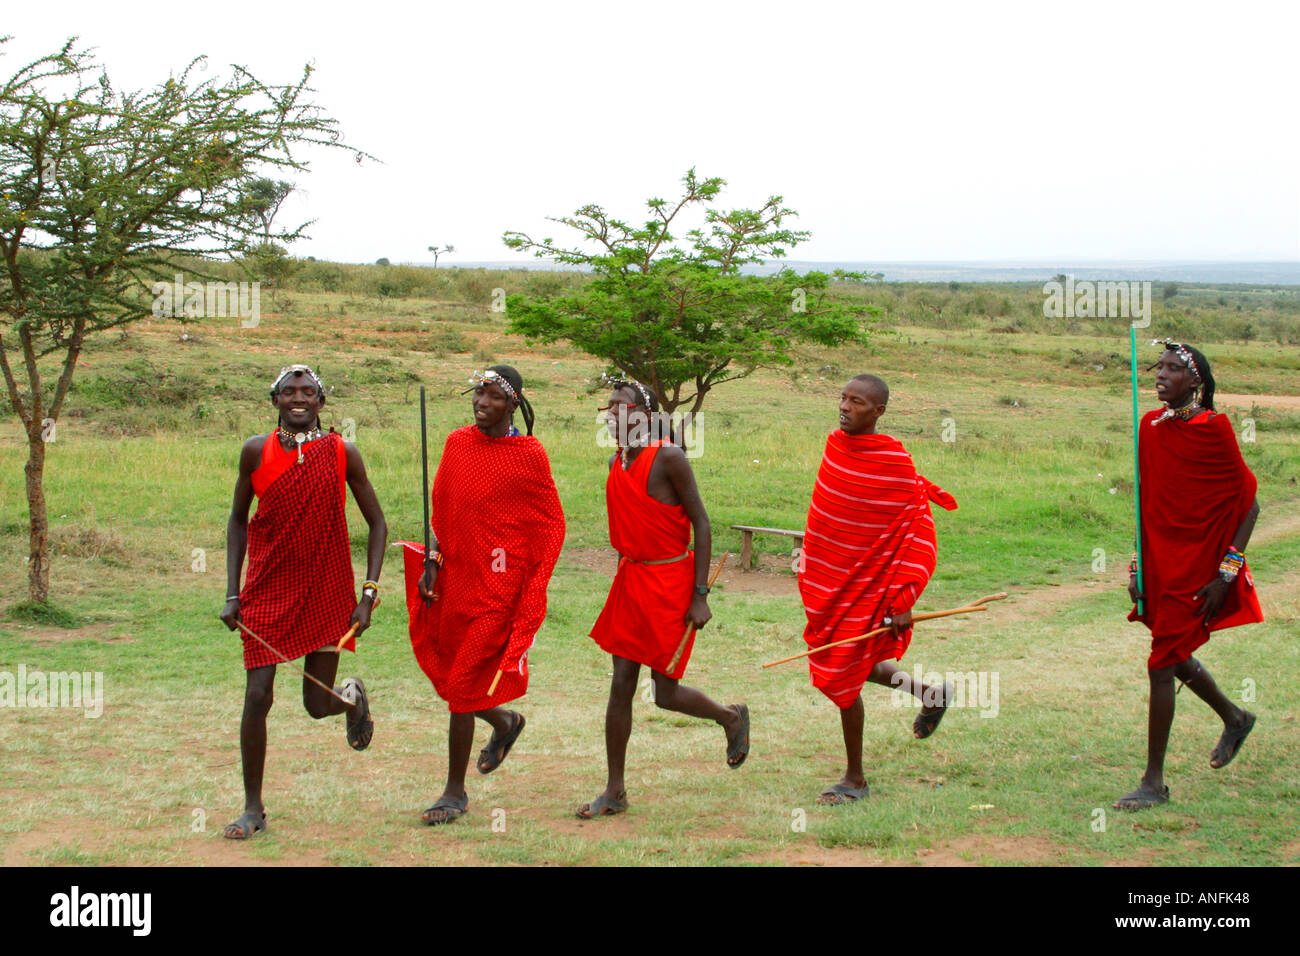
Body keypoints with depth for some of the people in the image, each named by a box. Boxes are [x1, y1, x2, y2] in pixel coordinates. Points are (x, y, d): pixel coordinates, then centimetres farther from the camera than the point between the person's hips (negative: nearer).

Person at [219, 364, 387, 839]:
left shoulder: (341, 453, -4)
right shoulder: (256, 452, 0)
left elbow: (377, 524, 2)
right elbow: (238, 520, 10)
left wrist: (368, 594, -7)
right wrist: (233, 594, 3)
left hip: (327, 592, -1)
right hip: (269, 589, 1)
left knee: (318, 705, 3)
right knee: (257, 697, -6)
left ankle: (353, 695, 41)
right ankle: (253, 808, 8)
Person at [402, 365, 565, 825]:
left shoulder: (529, 455, -7)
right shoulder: (457, 443, 7)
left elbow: (552, 525, -3)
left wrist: (531, 593, -8)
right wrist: (432, 563, 6)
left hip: (498, 587, -6)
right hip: (454, 581, 6)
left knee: (462, 687, -7)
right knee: (448, 678, 14)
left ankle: (455, 792, 6)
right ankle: (505, 722, 44)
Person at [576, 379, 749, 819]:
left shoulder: (668, 458, -14)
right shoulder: (616, 464, 8)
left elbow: (701, 524, -13)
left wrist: (700, 596, -16)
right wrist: (625, 574, 18)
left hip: (671, 580, -7)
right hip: (631, 577, 7)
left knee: (665, 693, -2)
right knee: (621, 684, 3)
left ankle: (732, 717, 28)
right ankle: (615, 791, 9)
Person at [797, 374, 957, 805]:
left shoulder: (894, 462, -19)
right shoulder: (835, 444, 0)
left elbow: (919, 535, -17)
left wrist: (903, 601, -21)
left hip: (863, 585, -7)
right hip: (825, 581, 7)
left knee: (844, 679, -2)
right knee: (855, 667, 19)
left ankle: (855, 778, 14)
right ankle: (932, 694, 41)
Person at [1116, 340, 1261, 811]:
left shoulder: (1213, 429, -13)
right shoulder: (1150, 426, 6)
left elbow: (1249, 504, -10)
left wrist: (1227, 572, -14)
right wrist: (1138, 564, 9)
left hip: (1197, 567, -7)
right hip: (1160, 563, 7)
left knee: (1161, 665, -7)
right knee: (1175, 657, 19)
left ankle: (1154, 782, 2)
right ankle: (1234, 719, 47)